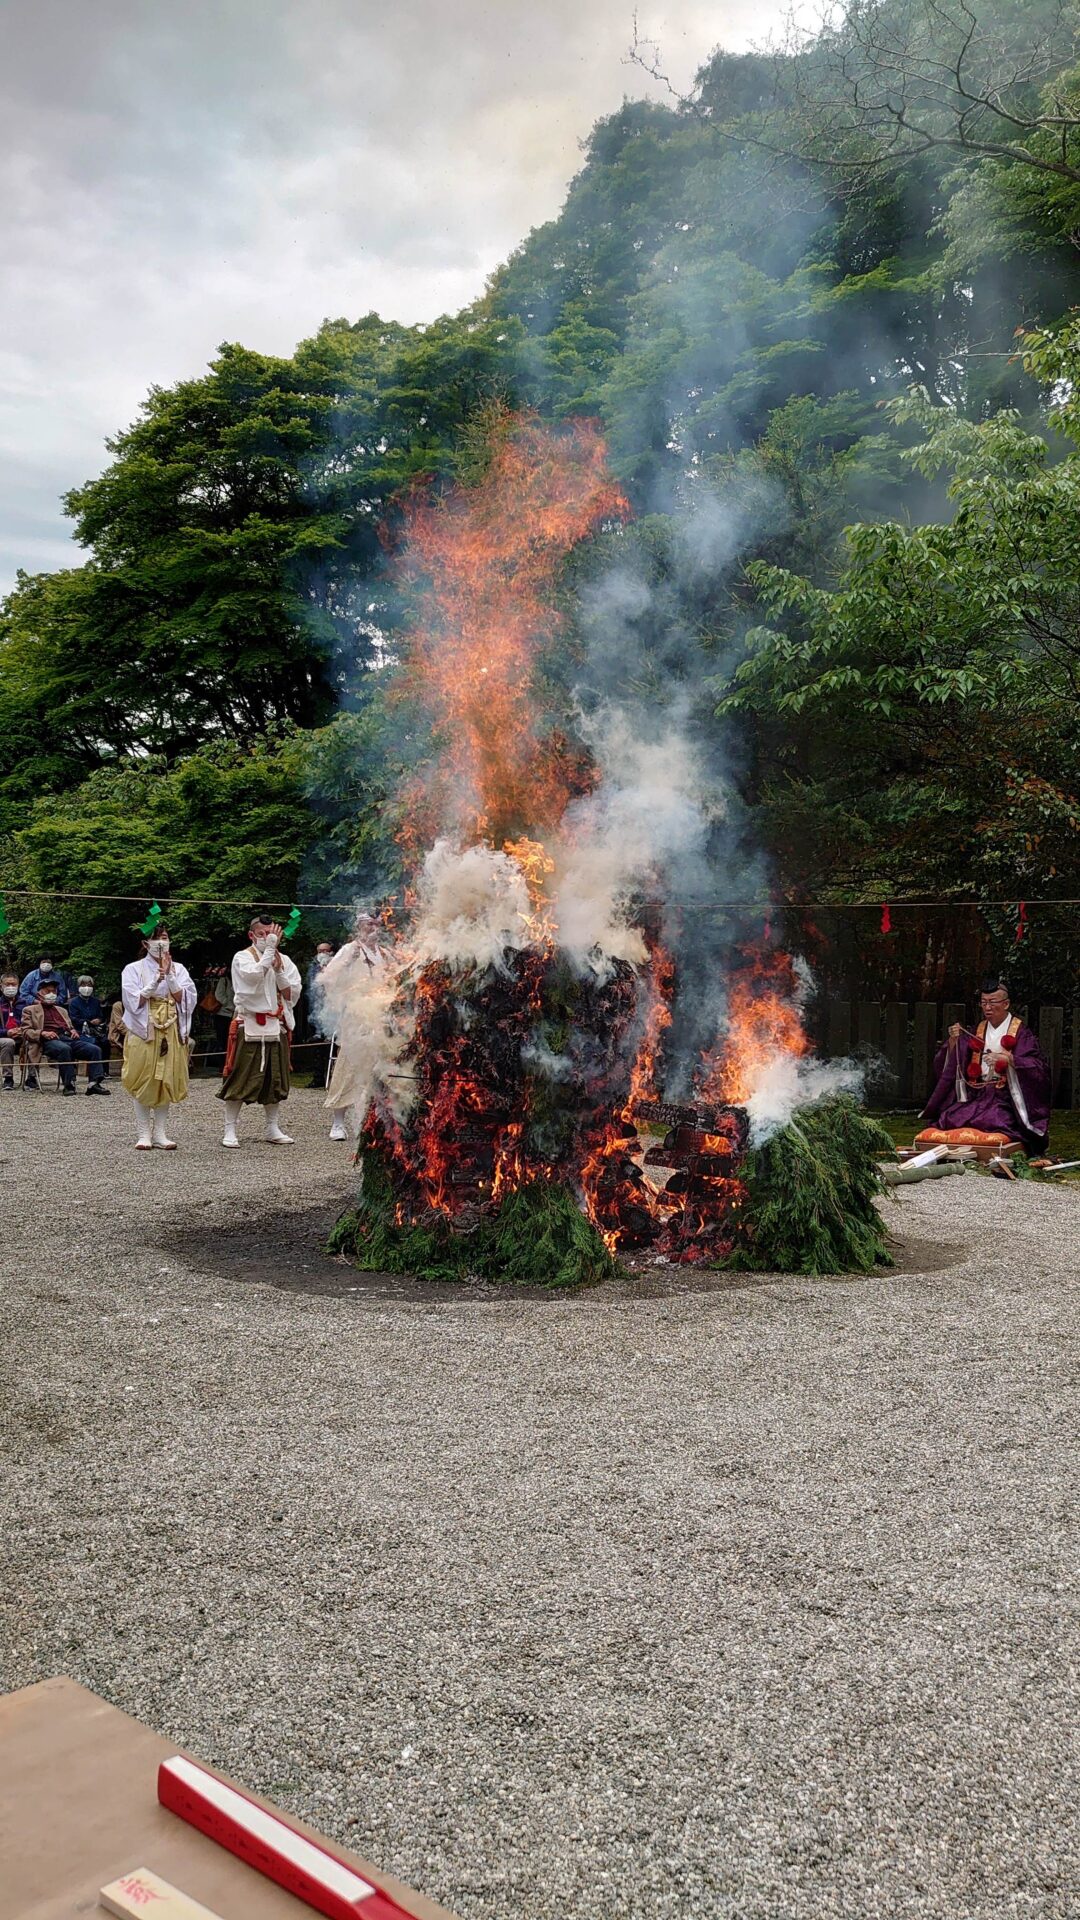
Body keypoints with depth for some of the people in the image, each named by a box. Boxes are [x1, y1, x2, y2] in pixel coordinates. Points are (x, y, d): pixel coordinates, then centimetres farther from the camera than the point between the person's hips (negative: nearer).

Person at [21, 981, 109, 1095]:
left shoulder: (62, 1010, 36)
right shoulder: (30, 1010, 20)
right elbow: (26, 1031, 8)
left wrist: (73, 1031, 9)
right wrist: (43, 1033, -12)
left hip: (69, 1038, 5)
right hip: (49, 1040, -5)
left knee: (95, 1049, -22)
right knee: (64, 1049, -41)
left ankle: (94, 1083, -29)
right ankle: (68, 1084, -36)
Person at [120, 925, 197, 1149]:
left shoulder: (178, 969, 9)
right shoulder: (134, 969, 2)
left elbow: (185, 999, -3)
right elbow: (133, 1002, -9)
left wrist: (169, 976, -13)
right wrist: (155, 982, -19)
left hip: (171, 1031, 3)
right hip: (143, 1031, -2)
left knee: (166, 1080, 3)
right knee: (144, 1082, -4)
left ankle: (160, 1133, 9)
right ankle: (143, 1133, 2)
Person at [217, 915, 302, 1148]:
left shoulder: (283, 960, 12)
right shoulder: (242, 957, -2)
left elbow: (294, 992, 4)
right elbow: (254, 974, -23)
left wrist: (278, 970, -8)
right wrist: (270, 949, -15)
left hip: (276, 1026, 5)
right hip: (249, 1026, -5)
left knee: (275, 1079, 10)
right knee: (240, 1078, -5)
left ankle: (272, 1129, 21)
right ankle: (230, 1130, 3)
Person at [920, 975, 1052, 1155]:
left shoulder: (1021, 1032, 1)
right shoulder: (978, 1030, 16)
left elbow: (1038, 1066, -11)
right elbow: (953, 1063, 13)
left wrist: (1009, 1059, -25)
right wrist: (953, 1042, -7)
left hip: (1006, 1098, -4)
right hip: (976, 1095, 4)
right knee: (948, 1118, -19)